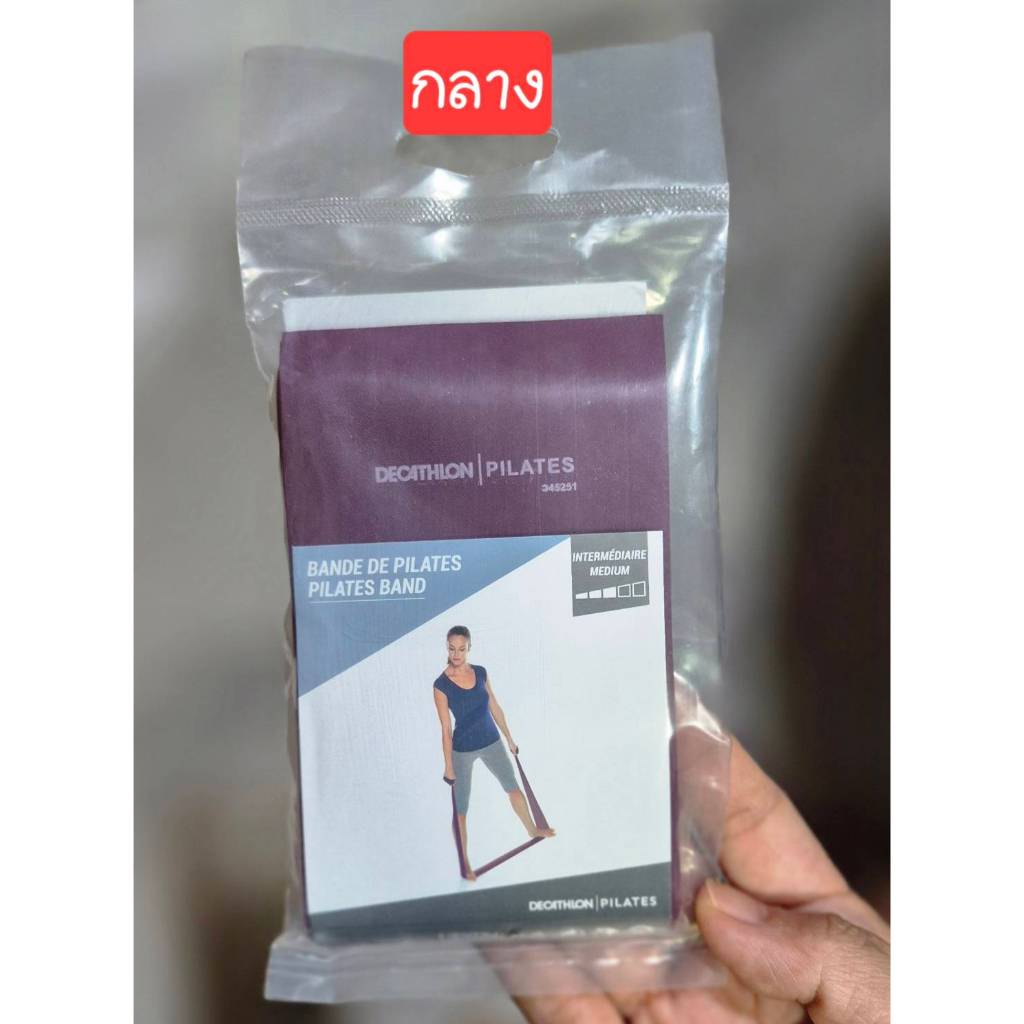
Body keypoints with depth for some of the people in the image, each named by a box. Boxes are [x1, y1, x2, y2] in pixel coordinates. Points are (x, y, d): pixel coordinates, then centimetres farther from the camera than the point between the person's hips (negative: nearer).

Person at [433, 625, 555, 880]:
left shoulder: (480, 672, -6)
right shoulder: (441, 684, -19)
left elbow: (494, 707, 6)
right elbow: (446, 729, -15)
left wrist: (509, 738, 12)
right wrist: (448, 766, -11)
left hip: (491, 742, 5)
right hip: (462, 750, -5)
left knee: (513, 787, 20)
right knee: (462, 807, 7)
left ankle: (532, 830, 45)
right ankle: (465, 862, 23)